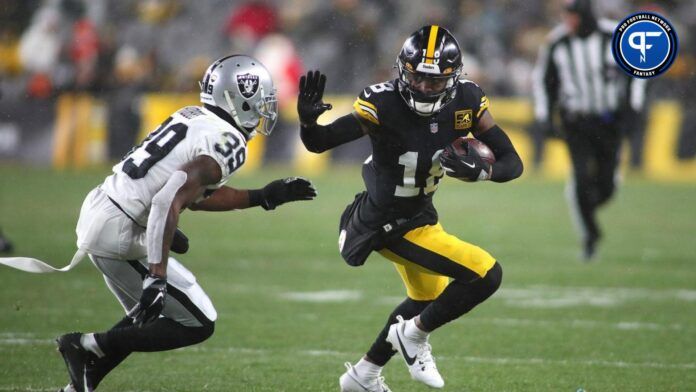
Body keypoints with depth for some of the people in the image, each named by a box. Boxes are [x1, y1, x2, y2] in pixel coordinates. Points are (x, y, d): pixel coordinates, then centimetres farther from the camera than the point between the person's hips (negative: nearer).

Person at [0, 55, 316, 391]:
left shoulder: (193, 118, 12)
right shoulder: (227, 143, -15)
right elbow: (170, 200, -27)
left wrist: (263, 197, 26)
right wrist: (157, 279, -32)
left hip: (97, 212, 10)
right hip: (119, 237, -10)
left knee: (147, 319, 26)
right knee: (198, 325, -1)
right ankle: (88, 347, -2)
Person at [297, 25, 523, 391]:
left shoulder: (466, 102, -14)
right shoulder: (383, 104, -29)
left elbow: (513, 163, -14)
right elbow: (318, 143, -27)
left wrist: (479, 170, -35)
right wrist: (308, 120, -49)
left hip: (417, 214, 8)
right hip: (388, 225, -8)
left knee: (427, 298, 31)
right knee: (486, 275, -16)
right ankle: (415, 334, 7)